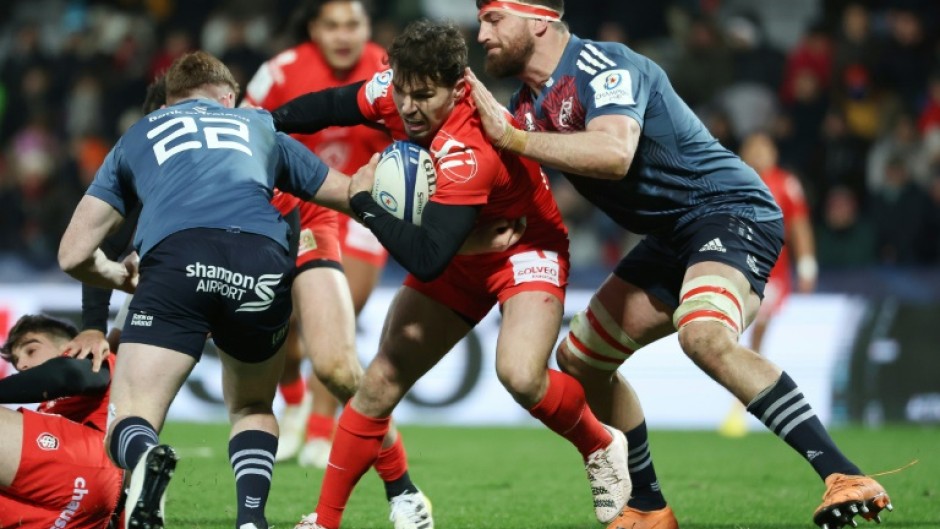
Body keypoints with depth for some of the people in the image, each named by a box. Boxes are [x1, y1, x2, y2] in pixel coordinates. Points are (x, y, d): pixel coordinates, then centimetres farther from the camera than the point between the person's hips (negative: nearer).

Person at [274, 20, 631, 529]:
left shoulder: (469, 152, -38)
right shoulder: (394, 91, -18)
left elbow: (426, 259, -43)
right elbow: (334, 105, 5)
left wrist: (364, 202, -33)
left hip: (524, 251, -7)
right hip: (460, 256, 7)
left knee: (520, 375, -30)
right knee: (383, 380, 0)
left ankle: (601, 447, 0)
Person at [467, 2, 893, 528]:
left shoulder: (602, 66, -18)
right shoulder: (528, 104, 11)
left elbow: (614, 153, -35)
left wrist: (513, 138, -28)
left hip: (731, 212, -10)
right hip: (671, 240, 10)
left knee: (703, 335, -36)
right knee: (579, 358, 14)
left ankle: (845, 478, -40)